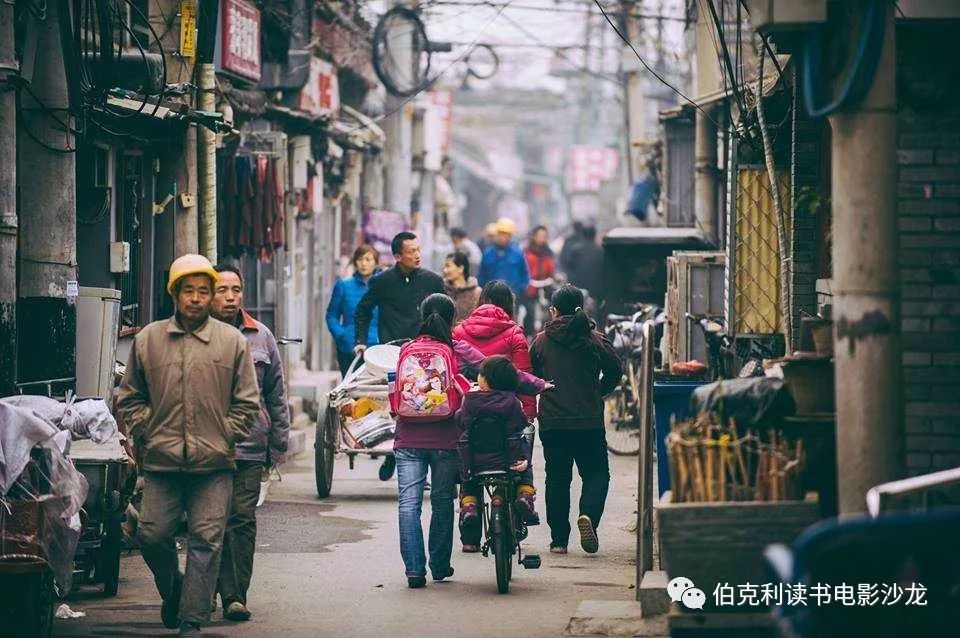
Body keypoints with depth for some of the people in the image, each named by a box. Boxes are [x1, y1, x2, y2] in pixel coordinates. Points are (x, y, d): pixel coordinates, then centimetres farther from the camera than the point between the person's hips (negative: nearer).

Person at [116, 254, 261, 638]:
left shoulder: (233, 342, 6)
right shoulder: (148, 340, 9)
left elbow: (247, 402, 9)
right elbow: (129, 397, 15)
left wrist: (224, 436, 0)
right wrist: (147, 432, 3)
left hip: (214, 465, -1)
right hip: (161, 463, 1)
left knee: (205, 542, -4)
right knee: (152, 536, 0)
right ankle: (172, 590, 29)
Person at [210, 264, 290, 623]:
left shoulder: (261, 338, 10)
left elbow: (276, 395, 13)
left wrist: (278, 445, 9)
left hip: (249, 447, 1)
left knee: (243, 521, -3)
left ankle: (234, 594, -1)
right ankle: (229, 593, 11)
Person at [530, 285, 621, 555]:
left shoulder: (542, 341, 0)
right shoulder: (595, 340, -2)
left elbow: (530, 376, 4)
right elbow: (614, 371, 3)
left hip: (552, 422, 1)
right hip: (590, 421, -1)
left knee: (557, 477, 9)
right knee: (596, 472, 10)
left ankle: (559, 539, 9)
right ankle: (588, 514, -18)